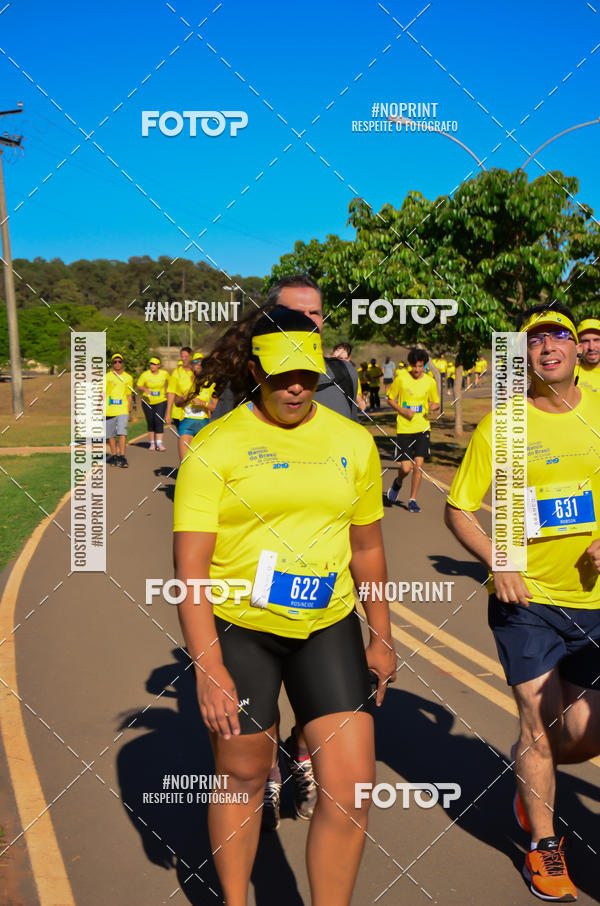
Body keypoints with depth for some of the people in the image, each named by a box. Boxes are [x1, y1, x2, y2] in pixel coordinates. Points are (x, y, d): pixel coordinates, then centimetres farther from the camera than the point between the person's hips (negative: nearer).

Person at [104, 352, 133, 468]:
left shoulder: (128, 378, 9)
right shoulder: (106, 377, 4)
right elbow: (102, 394, 6)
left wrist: (129, 409, 12)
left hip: (123, 410, -1)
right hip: (109, 410, 1)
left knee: (122, 432, -15)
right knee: (111, 434, 7)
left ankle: (122, 457, -16)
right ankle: (113, 455, 22)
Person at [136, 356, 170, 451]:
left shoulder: (164, 373, -4)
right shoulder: (145, 374, -9)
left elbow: (169, 381, 17)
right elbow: (138, 386, -4)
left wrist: (166, 390, 7)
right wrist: (145, 389, -23)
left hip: (161, 401, -1)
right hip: (147, 401, 1)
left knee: (159, 421, -12)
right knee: (150, 422, 7)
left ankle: (159, 443, -14)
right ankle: (152, 443, 19)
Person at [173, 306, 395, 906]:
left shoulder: (353, 441, 4)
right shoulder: (215, 446, -9)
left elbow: (366, 546, 13)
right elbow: (189, 564, -13)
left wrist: (382, 637, 15)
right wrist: (207, 668, -19)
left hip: (328, 627, 3)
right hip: (236, 629, -2)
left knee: (351, 790, -3)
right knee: (243, 779, 12)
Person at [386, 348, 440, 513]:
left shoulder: (430, 382, 2)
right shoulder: (401, 378, -4)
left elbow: (436, 403, 13)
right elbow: (390, 399, 6)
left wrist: (433, 407, -11)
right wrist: (402, 411, -11)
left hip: (422, 427, 2)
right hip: (403, 428, -1)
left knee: (418, 464, -7)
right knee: (406, 467, -6)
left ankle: (413, 500, 9)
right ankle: (398, 483, 31)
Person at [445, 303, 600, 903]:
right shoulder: (501, 425, -6)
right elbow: (457, 510, -2)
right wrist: (498, 564, -15)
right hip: (525, 598, -3)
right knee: (540, 723, 1)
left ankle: (530, 779, 40)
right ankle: (543, 846, 26)